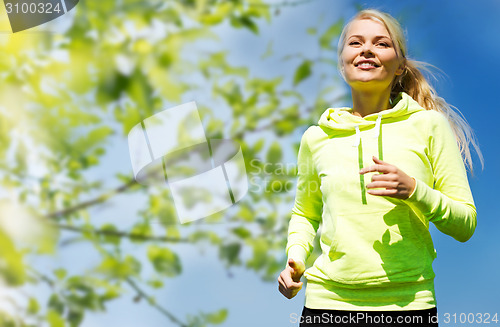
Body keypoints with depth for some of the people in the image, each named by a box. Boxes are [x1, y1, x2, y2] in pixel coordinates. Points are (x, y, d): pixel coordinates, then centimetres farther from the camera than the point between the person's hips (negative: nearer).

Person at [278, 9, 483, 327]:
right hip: (328, 301, 2)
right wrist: (296, 259, 2)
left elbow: (466, 224, -1)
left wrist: (414, 190, -17)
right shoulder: (316, 137, 5)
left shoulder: (429, 125, -1)